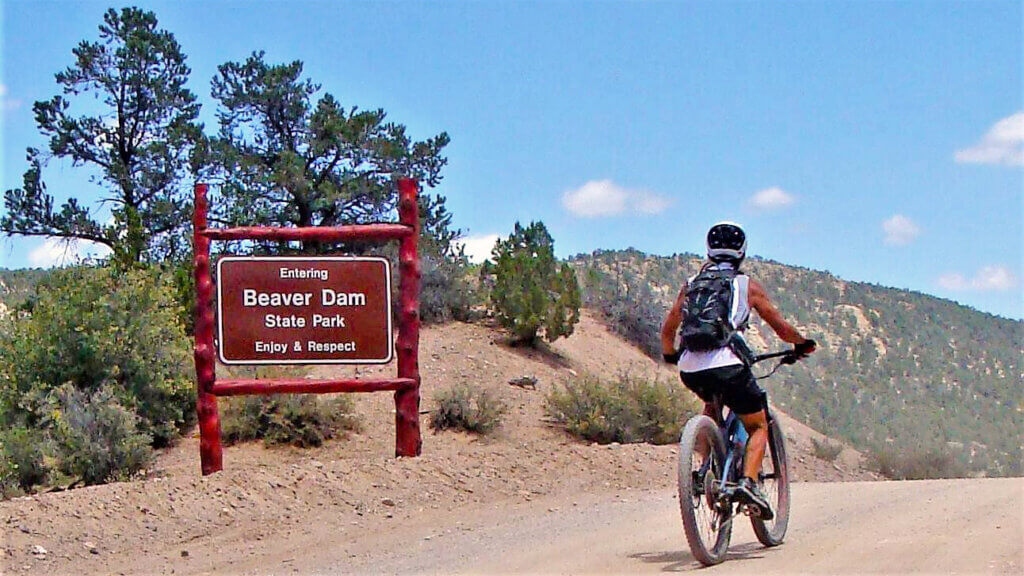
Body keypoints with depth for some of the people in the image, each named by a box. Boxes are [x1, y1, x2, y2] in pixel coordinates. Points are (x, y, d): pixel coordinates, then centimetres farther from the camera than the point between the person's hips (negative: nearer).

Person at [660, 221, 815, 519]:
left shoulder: (691, 285, 20)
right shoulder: (747, 285, 12)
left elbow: (667, 329, 22)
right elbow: (781, 327, 17)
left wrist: (670, 354, 42)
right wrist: (802, 344, 36)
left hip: (691, 369, 4)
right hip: (728, 365, -4)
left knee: (712, 405, 35)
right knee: (758, 426, 13)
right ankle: (749, 481, -11)